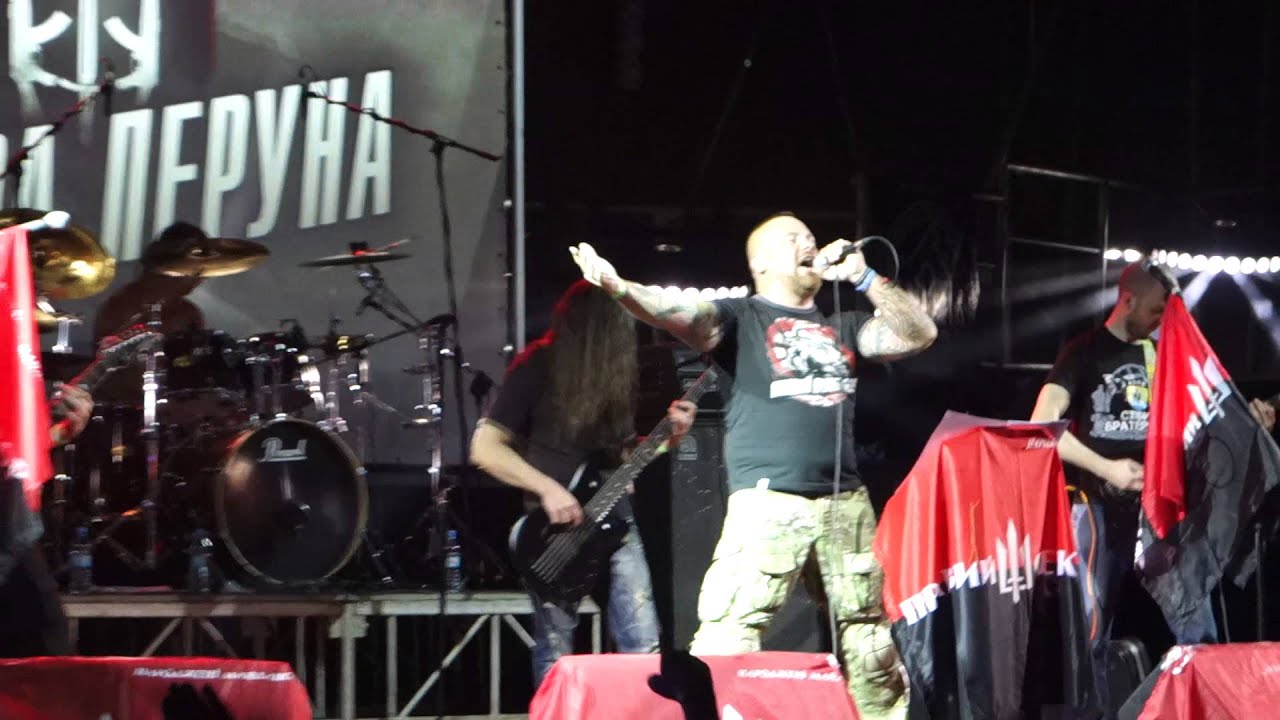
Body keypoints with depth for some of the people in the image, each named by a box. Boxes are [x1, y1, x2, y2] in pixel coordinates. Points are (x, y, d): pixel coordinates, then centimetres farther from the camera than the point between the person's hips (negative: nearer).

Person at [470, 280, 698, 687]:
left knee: (644, 647, 0)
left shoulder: (615, 371, 9)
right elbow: (484, 449, -12)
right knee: (556, 655, 0)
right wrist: (547, 489, -19)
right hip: (554, 525, -5)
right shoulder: (538, 369, -9)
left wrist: (667, 436, 1)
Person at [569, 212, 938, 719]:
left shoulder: (842, 327, 23)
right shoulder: (741, 318, 6)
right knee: (729, 634, -16)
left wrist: (865, 278, 6)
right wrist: (620, 288, -31)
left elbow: (918, 336, 14)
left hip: (845, 503, 5)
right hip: (768, 502, -5)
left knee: (870, 635, 10)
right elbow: (683, 314, -12)